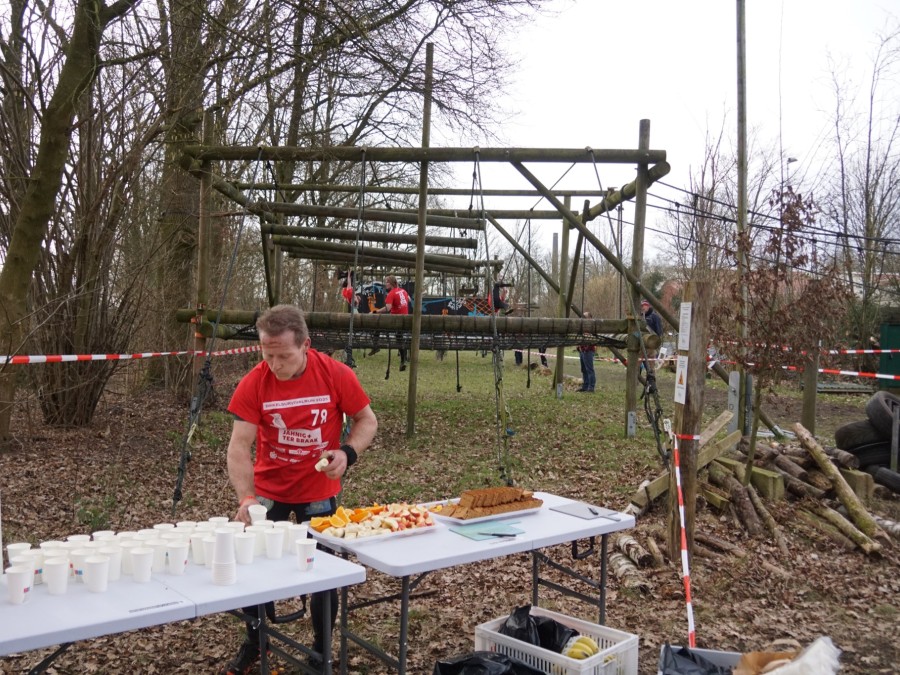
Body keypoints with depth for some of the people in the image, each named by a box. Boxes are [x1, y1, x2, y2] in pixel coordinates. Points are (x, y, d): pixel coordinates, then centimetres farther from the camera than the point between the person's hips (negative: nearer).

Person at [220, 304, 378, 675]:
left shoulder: (336, 375, -19)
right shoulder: (253, 383, -19)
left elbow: (367, 421, -6)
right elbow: (239, 445, -22)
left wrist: (347, 452, -25)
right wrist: (246, 498, -37)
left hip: (319, 491, -1)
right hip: (268, 490, 1)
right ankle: (255, 643, 35)